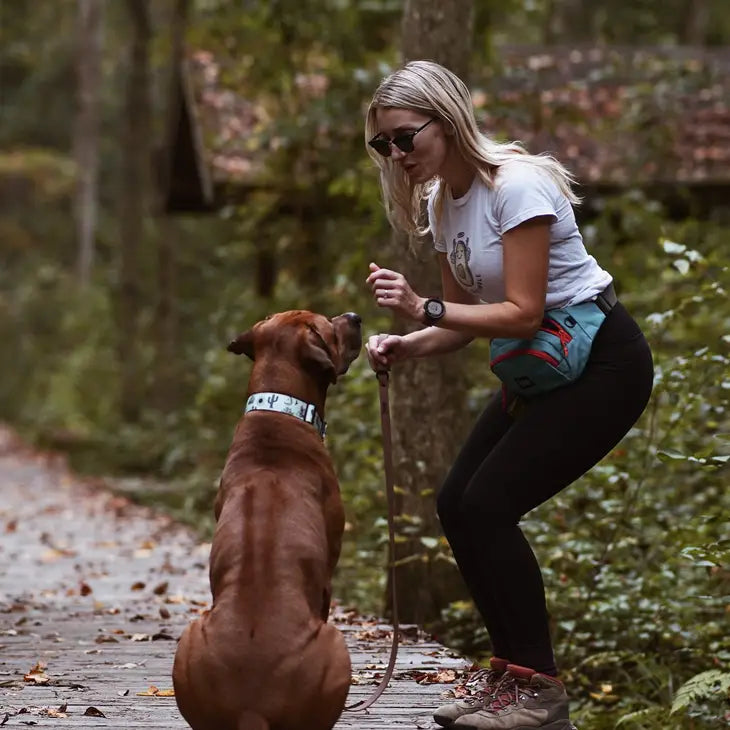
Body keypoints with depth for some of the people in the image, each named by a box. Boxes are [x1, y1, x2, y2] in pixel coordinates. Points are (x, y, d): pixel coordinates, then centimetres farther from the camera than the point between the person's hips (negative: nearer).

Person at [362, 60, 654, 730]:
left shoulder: (516, 184, -22)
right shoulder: (439, 203, 5)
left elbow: (523, 313, -24)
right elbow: (465, 318, 7)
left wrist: (424, 308, -32)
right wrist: (407, 344, -12)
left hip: (602, 363, -9)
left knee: (487, 505, -16)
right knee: (457, 504, 1)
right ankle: (511, 672, 12)